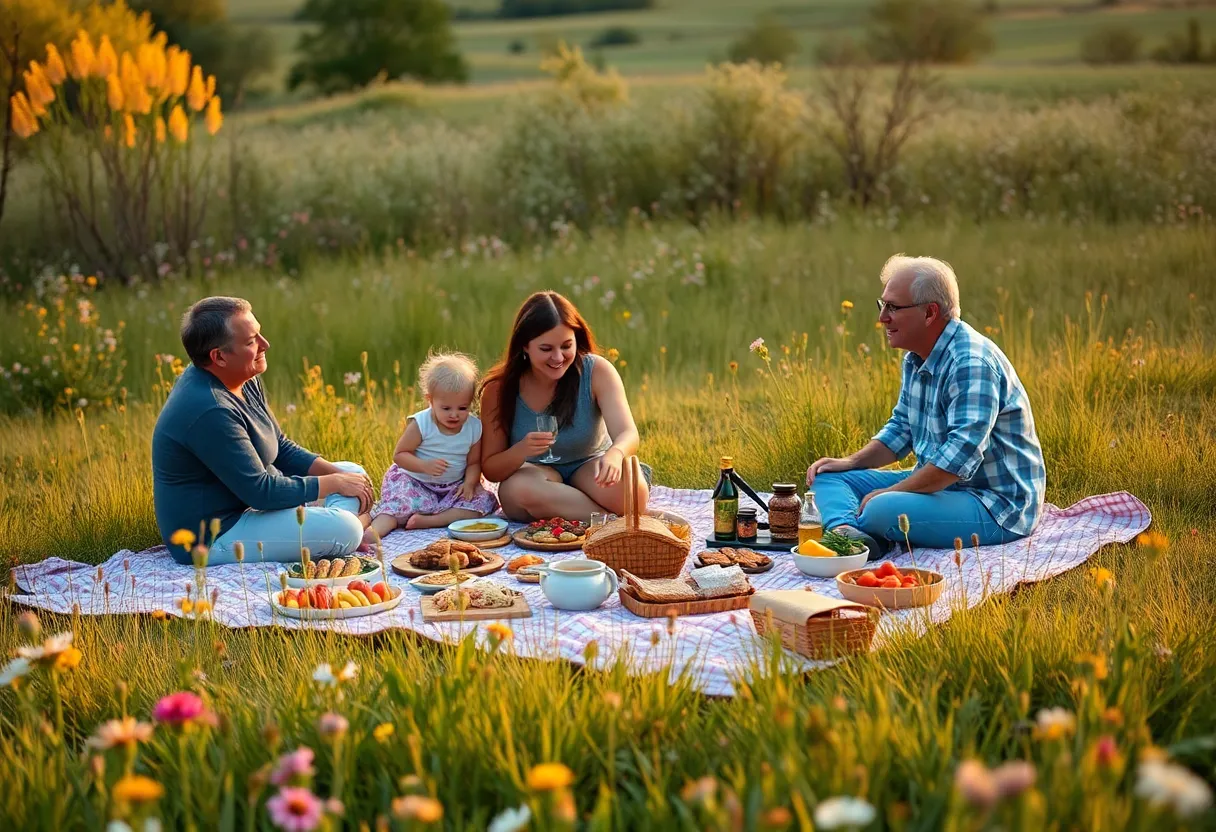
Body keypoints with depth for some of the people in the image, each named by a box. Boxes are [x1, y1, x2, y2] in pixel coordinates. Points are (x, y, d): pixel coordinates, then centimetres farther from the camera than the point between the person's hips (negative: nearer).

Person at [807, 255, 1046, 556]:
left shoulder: (972, 364, -23)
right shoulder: (917, 359, 9)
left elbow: (961, 456, -30)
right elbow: (901, 429, 21)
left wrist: (889, 493, -23)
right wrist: (852, 462, 5)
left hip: (996, 505, -10)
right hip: (936, 484, 10)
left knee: (883, 510, -37)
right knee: (828, 476, 1)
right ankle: (846, 532, -25)